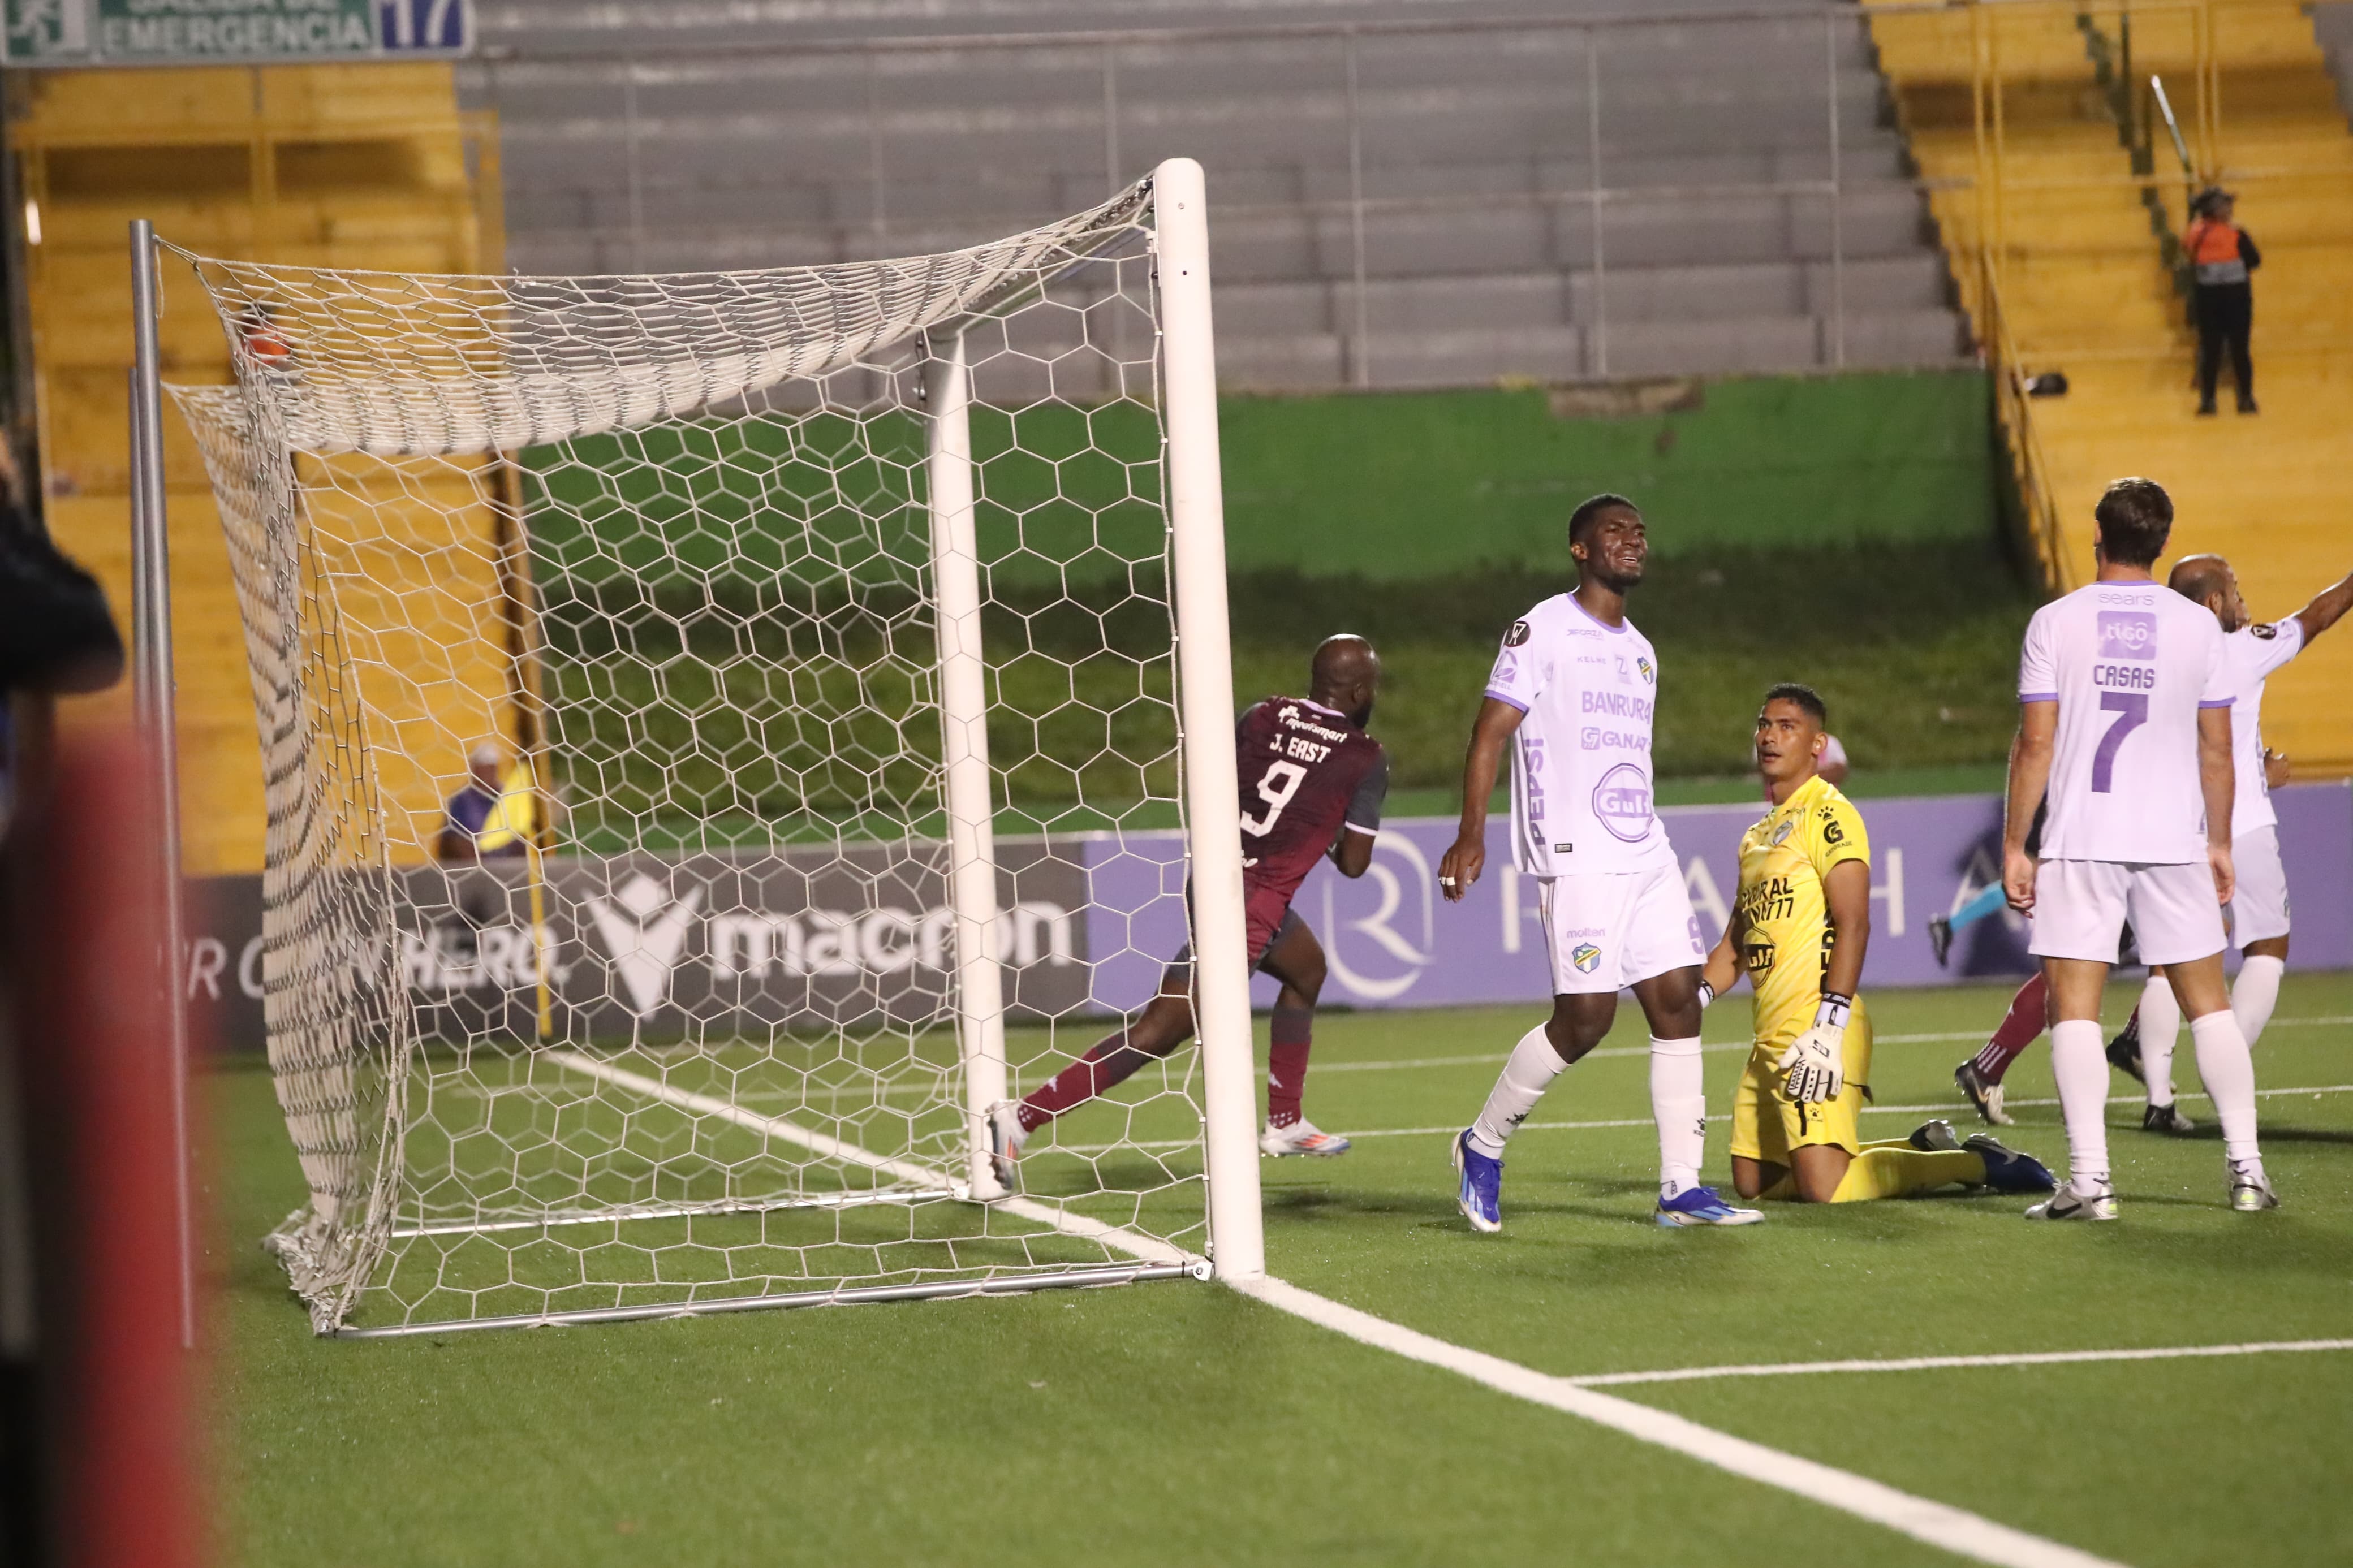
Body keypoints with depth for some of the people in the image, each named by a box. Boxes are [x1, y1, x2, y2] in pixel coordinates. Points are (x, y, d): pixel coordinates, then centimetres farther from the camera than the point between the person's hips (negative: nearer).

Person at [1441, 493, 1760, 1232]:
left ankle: (1681, 1187, 0)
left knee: (1678, 1001, -2)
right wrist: (1470, 835, -17)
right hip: (1576, 858, -8)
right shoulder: (1542, 631, -3)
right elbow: (1491, 733, -8)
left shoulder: (1639, 651, 20)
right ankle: (1484, 1145, 7)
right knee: (1585, 1015, -12)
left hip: (1645, 855, 8)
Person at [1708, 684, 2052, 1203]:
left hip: (1815, 1030, -10)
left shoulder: (1828, 814, -7)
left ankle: (1978, 1164, 0)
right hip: (1770, 1037, 10)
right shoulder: (1758, 835, 22)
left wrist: (1828, 1027, -25)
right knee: (1754, 1184, 10)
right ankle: (1925, 1150, 21)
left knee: (1823, 1190, -19)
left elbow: (1853, 925, -17)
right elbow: (1736, 945, 26)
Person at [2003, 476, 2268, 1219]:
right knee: (2208, 1000, 10)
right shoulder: (2196, 625, 2)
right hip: (2174, 842, 2)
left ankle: (2089, 1179, -11)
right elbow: (2216, 748, 5)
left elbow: (2035, 744, -4)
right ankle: (2247, 1169, 7)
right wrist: (2220, 842, 16)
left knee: (2074, 1004, -1)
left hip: (2080, 843, -2)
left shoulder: (2056, 622, -3)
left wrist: (2014, 845, 2)